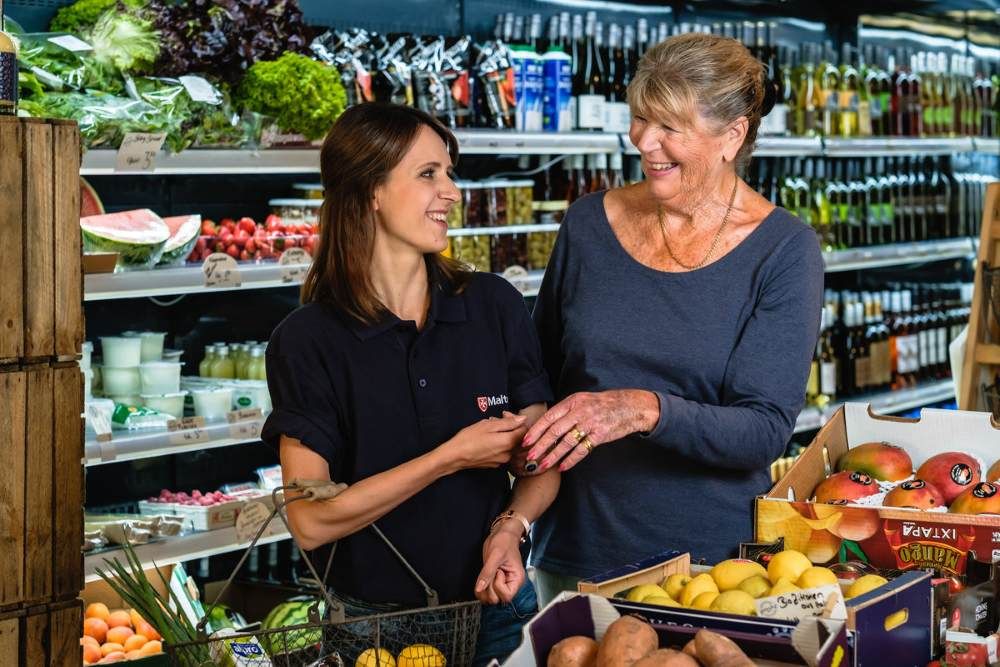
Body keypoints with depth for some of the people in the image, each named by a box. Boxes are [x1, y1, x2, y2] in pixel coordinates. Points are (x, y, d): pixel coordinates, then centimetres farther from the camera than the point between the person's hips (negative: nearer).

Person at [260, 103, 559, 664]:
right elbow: (311, 522, -16)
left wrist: (511, 528, -15)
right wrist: (453, 457, -19)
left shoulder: (495, 306, -1)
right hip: (371, 616, -3)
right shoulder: (308, 340, -11)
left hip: (494, 608, 3)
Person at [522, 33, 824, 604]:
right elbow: (541, 369, 14)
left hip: (713, 555, -3)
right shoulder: (590, 222, 1)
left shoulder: (784, 251, -8)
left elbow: (765, 431, -15)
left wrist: (646, 410, -31)